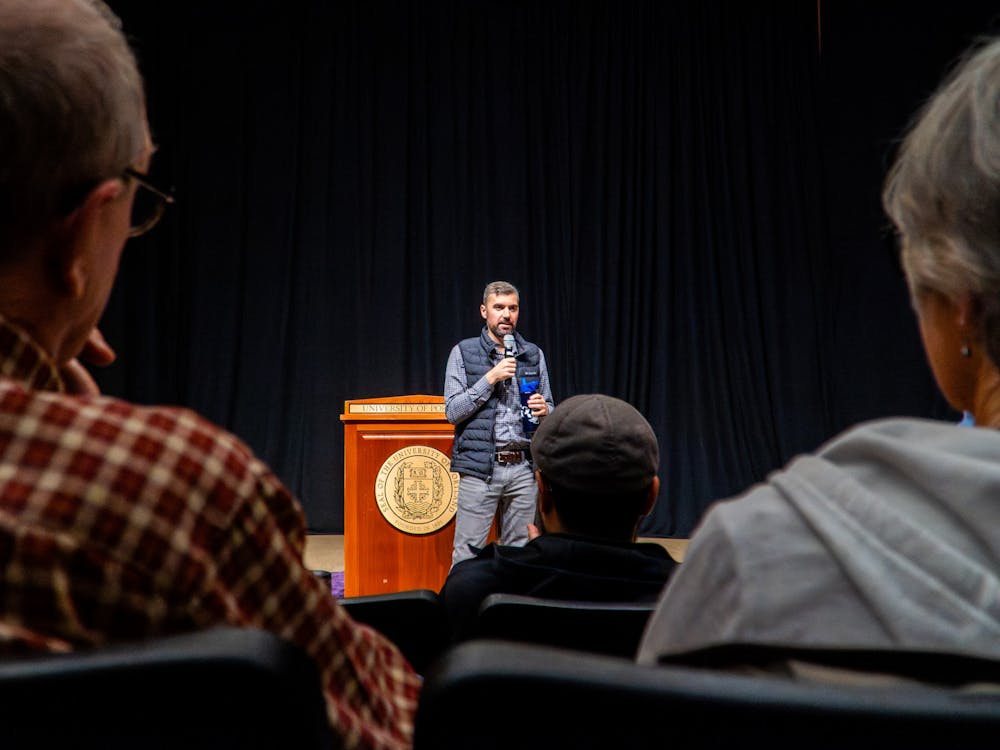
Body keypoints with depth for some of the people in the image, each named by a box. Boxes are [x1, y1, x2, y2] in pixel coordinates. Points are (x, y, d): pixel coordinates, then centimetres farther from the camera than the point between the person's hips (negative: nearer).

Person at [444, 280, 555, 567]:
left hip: (523, 468, 3)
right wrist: (490, 379, -14)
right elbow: (453, 411, -5)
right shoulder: (464, 352, 1)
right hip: (480, 467, -3)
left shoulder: (533, 354, 10)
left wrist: (544, 410, -8)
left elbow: (550, 408, 16)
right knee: (467, 553, -2)